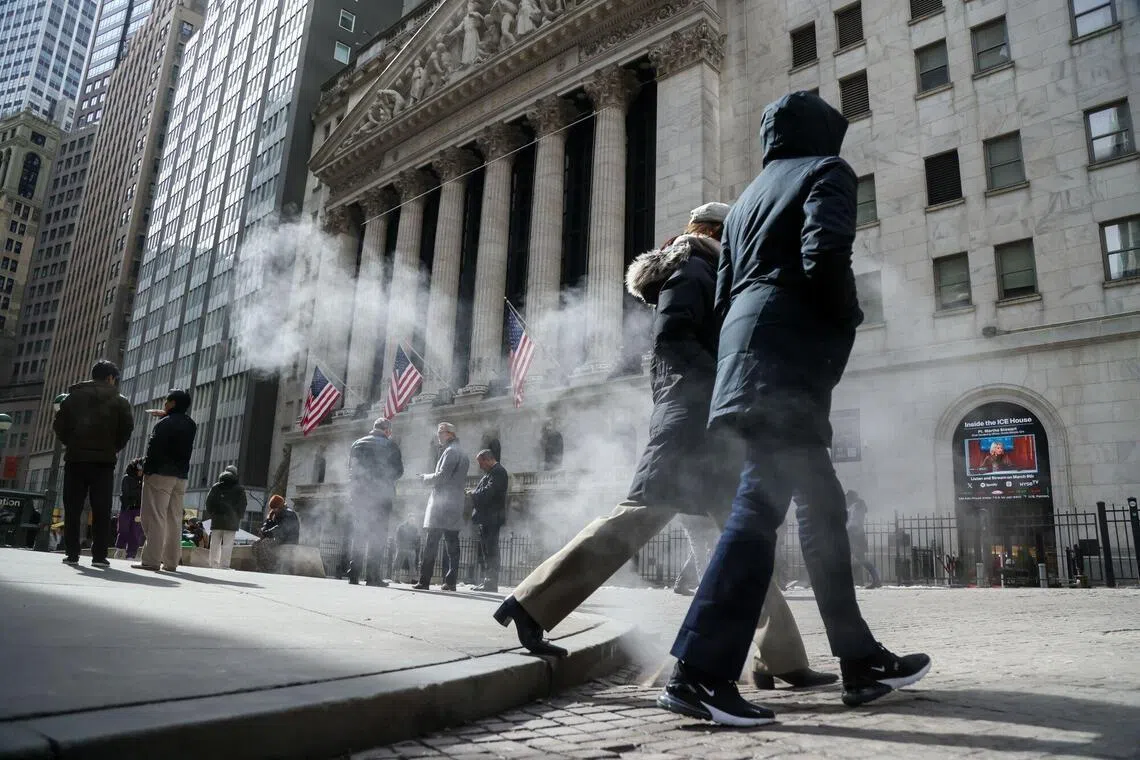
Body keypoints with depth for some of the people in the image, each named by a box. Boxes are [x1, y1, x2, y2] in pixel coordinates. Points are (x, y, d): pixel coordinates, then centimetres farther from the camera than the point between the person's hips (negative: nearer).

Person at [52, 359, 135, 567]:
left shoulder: (74, 396, 9)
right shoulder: (119, 401, 2)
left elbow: (59, 425, 4)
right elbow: (127, 427, -6)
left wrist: (71, 444, 15)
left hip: (75, 458, 2)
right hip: (104, 461, -2)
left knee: (72, 508, 7)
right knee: (101, 510, 0)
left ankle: (71, 553, 6)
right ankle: (99, 555, -3)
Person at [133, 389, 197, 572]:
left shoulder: (164, 424, -9)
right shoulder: (191, 425, 12)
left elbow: (154, 449, -15)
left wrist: (146, 469, -8)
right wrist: (165, 415, 25)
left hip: (161, 474, -7)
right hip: (181, 476, 7)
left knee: (155, 518, -8)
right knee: (174, 519, 7)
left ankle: (151, 560, -12)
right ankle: (171, 561, 9)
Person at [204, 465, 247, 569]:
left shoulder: (215, 487, 10)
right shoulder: (239, 489, 4)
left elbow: (208, 502, 8)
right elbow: (242, 505, 3)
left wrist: (211, 514, 14)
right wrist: (239, 518, 11)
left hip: (217, 519, 2)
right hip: (231, 521, -2)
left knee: (215, 544, 7)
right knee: (227, 545, -4)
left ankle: (213, 565, 5)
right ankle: (224, 565, -10)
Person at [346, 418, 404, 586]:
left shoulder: (357, 444, 11)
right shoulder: (390, 445, -1)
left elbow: (351, 470, 12)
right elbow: (398, 471, -2)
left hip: (358, 495, 4)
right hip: (381, 496, -4)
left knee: (358, 536, 9)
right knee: (378, 537, 0)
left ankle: (353, 575, 5)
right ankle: (373, 576, -4)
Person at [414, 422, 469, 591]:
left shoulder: (450, 451, -8)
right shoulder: (463, 455, 21)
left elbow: (441, 477, -14)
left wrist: (426, 477, 2)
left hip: (442, 503, -9)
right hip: (456, 505, 9)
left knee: (431, 543, -7)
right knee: (452, 544, 5)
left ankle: (425, 581, -8)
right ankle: (450, 582, 3)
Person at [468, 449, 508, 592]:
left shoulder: (498, 472, -12)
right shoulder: (490, 472, 21)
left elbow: (487, 493, -21)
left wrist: (473, 493, -6)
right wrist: (474, 492, 2)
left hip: (491, 519, -11)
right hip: (486, 519, 11)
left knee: (490, 551, -8)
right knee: (485, 551, 13)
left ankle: (491, 583, -5)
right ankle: (488, 581, 19)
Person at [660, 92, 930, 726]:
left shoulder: (748, 197, 28)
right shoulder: (827, 170, 7)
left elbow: (724, 290, 21)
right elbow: (824, 254, -13)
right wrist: (848, 319, 2)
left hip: (749, 352, 9)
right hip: (787, 361, -8)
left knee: (822, 508, 12)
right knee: (761, 506, -14)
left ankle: (861, 661, 18)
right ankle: (700, 671, -17)